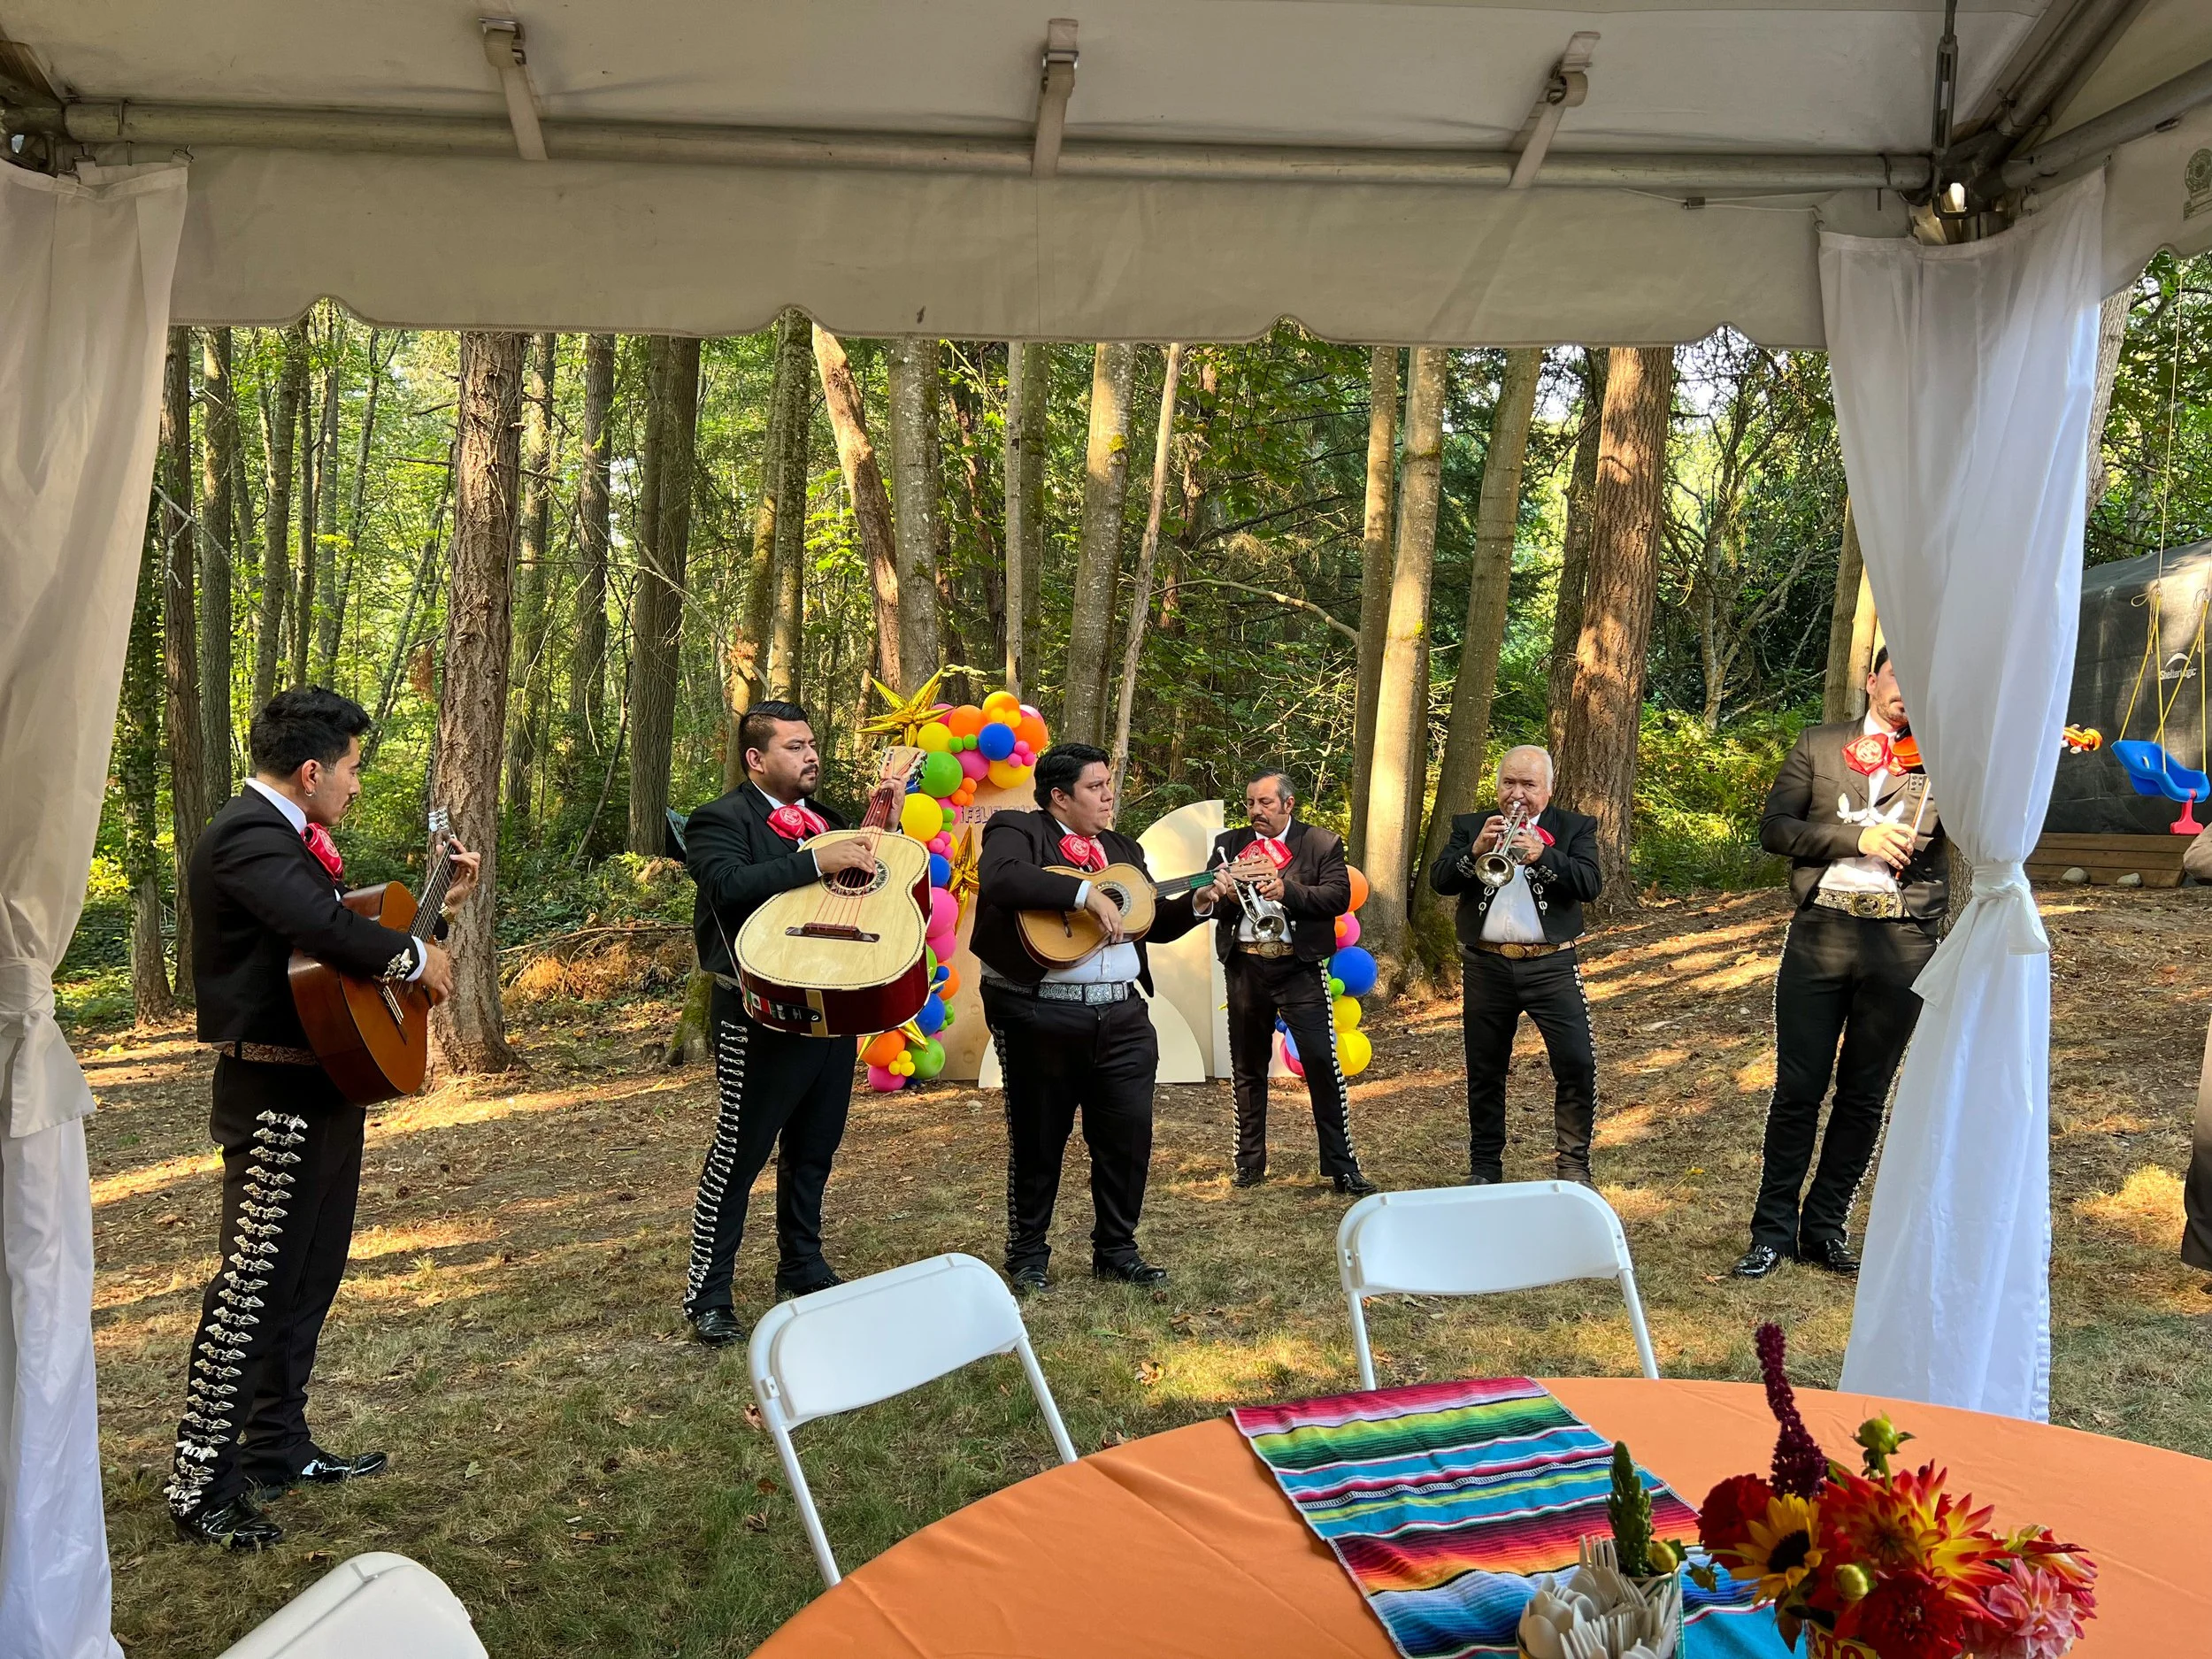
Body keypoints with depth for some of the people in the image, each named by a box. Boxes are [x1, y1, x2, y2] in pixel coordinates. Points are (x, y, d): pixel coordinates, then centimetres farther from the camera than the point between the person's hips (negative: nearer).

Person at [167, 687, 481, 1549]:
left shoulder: (287, 836, 15)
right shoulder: (246, 834, -19)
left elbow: (338, 932, 16)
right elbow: (328, 928, -35)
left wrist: (442, 905, 11)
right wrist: (418, 957, -20)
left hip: (321, 1093, 11)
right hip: (276, 1096, -11)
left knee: (309, 1280, 18)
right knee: (253, 1286, -4)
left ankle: (279, 1450, 31)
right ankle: (201, 1485, 6)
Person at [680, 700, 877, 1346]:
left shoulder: (826, 819, 16)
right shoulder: (721, 820, -8)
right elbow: (731, 885, -27)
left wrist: (876, 831, 3)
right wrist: (818, 861, -29)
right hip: (763, 1015, -7)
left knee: (814, 1148, 16)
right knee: (738, 1153, -1)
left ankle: (801, 1265, 32)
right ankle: (707, 1295, 7)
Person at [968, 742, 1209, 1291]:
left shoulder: (1123, 849, 18)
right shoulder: (1016, 830, -3)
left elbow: (1154, 924, 22)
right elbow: (999, 879, -26)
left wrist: (1198, 902, 4)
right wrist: (1086, 892, -25)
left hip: (1121, 1015, 6)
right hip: (1041, 1014, -5)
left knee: (1129, 1139, 8)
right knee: (1038, 1141, 7)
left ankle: (1116, 1250, 25)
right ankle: (1028, 1255, 25)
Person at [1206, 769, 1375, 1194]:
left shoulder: (1321, 843, 1)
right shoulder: (1228, 844, 9)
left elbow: (1339, 896, -10)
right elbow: (1210, 901, 5)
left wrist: (1287, 891, -23)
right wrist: (1226, 896, -18)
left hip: (1299, 967, -3)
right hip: (1245, 965, 3)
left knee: (1322, 1063, -7)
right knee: (1248, 1068, 12)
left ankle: (1342, 1167, 0)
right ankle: (1250, 1161, 24)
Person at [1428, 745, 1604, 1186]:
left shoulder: (1575, 827, 5)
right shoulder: (1469, 826, 9)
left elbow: (1590, 883, -10)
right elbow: (1438, 880, -3)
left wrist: (1542, 856, -24)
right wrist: (1474, 851, -21)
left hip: (1551, 965, -2)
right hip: (1486, 966, 2)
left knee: (1578, 1063, -10)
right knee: (1484, 1072, 9)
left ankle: (1573, 1164, 5)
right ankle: (1484, 1167, 22)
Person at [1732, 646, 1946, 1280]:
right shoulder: (1819, 745, 9)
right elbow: (1774, 827, 0)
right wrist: (1858, 836, -13)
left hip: (1903, 942, 1)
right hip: (1820, 933, -1)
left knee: (1864, 1095, 9)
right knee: (1798, 1089, 2)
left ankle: (1824, 1228, 22)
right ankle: (1772, 1230, 13)